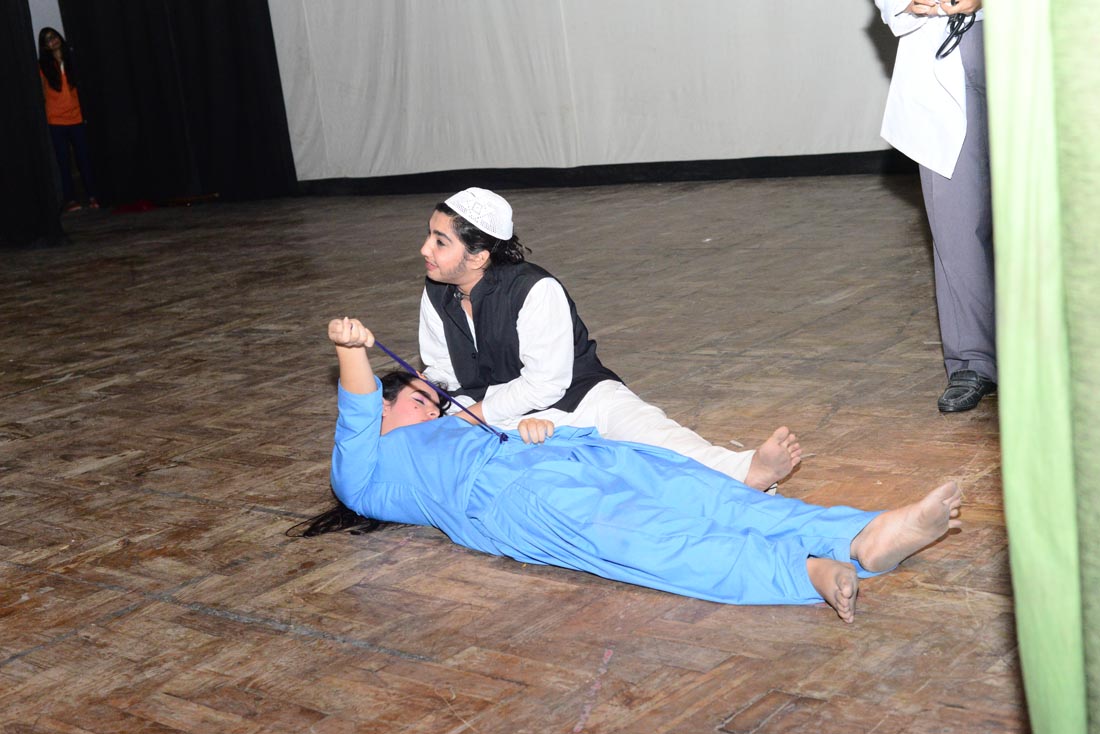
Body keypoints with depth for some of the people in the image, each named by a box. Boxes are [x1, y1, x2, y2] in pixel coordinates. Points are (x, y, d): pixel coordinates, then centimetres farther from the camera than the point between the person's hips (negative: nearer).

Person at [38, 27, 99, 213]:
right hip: (55, 121, -2)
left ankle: (92, 196, 5)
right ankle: (70, 199, 1)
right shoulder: (43, 66, 2)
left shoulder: (71, 59, 9)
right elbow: (42, 93, 2)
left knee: (84, 158, 0)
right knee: (64, 161, -1)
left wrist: (85, 112, 5)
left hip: (76, 118, 2)